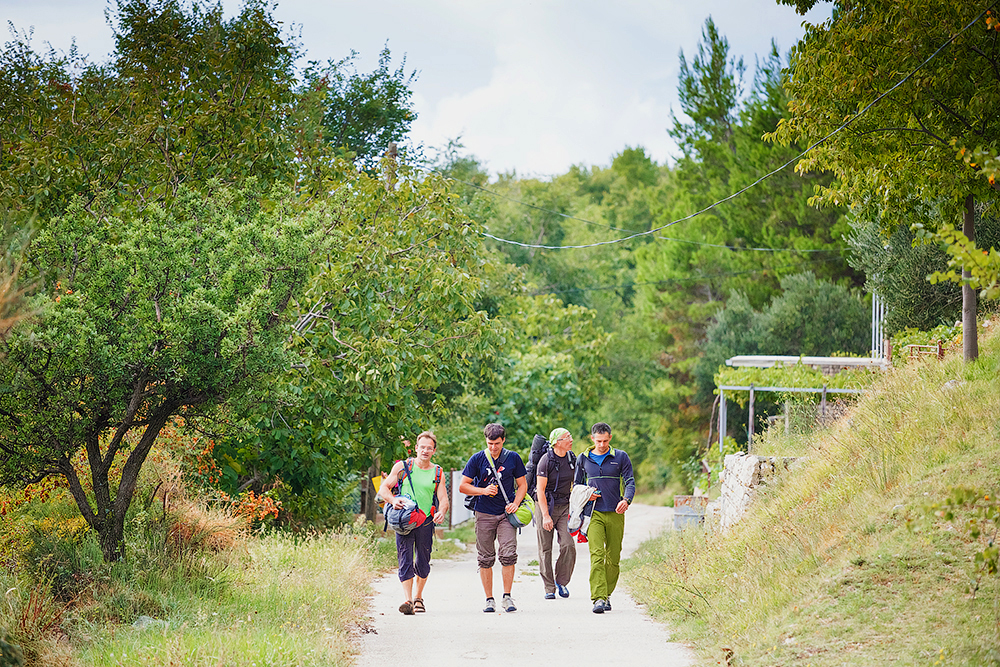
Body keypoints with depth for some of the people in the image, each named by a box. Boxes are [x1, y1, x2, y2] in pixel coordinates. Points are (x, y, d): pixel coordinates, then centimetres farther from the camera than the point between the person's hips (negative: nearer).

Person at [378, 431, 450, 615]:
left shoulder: (437, 473, 9)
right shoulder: (402, 467, 4)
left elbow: (443, 499, 4)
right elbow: (383, 488, 3)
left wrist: (441, 512, -19)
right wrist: (393, 500, -19)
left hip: (426, 522, 2)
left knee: (423, 563, 10)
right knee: (405, 560, -13)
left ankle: (418, 597, 30)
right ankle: (408, 600, -19)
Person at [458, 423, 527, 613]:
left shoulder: (513, 458, 4)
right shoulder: (477, 459, 1)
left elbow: (522, 485, 11)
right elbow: (463, 486, 3)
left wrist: (515, 503, -6)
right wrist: (483, 490, -13)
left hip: (506, 513, 0)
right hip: (484, 514, 0)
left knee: (508, 554, -12)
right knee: (485, 558, 2)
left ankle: (507, 597, -4)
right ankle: (489, 599, 10)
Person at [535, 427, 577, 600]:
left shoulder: (572, 458, 4)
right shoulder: (546, 460, -13)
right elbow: (540, 490, -15)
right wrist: (546, 516, -20)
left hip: (564, 507, 4)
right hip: (545, 506, -4)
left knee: (568, 545, -10)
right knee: (545, 549, 0)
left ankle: (561, 581, 8)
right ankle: (549, 588, 8)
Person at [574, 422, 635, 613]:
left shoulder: (621, 457, 4)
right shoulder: (583, 459, 9)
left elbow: (630, 482, -1)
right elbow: (577, 484, 19)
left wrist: (626, 500, -21)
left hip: (615, 513, 0)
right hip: (594, 513, 0)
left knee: (613, 558, 5)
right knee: (597, 554, -15)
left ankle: (607, 594, 22)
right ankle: (598, 598, -21)